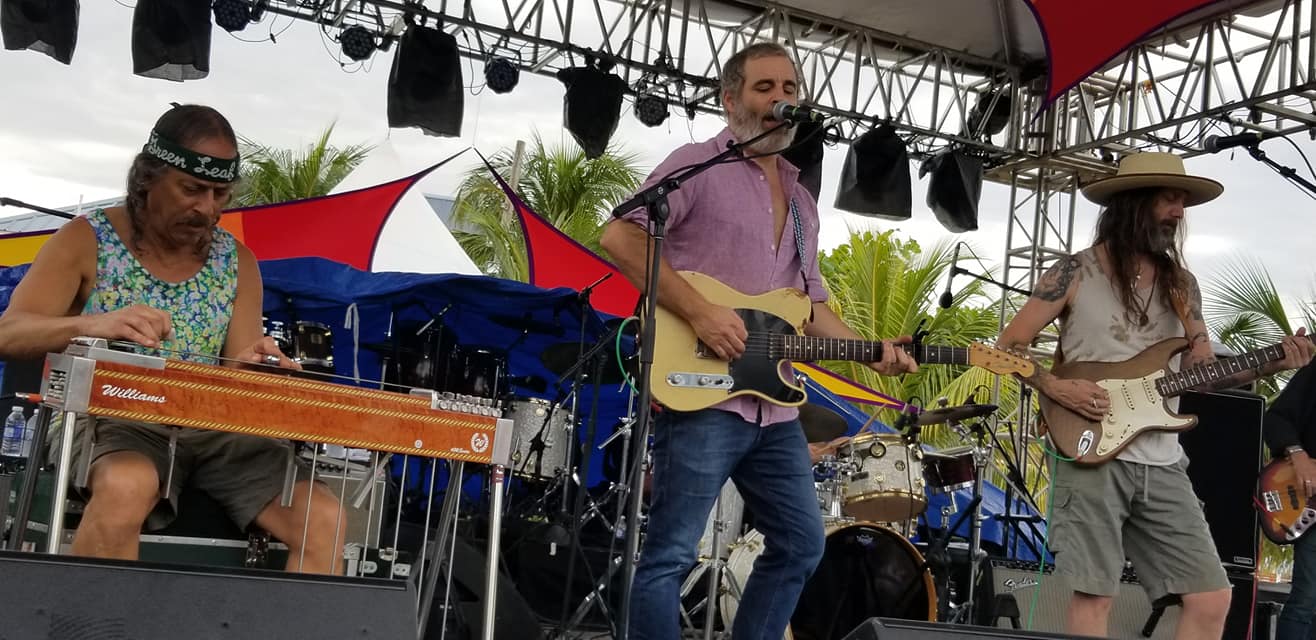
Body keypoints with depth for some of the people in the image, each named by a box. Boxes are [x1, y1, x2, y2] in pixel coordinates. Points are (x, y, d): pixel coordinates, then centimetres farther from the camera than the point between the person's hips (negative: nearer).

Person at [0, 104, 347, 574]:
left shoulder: (237, 261, 9)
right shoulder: (88, 240, -2)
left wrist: (251, 368, -19)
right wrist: (93, 324, -33)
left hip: (213, 428, 4)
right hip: (110, 418, -3)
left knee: (324, 519, -18)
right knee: (128, 486, -39)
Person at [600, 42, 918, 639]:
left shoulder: (801, 199, 20)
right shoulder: (699, 163, -4)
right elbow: (620, 236, -15)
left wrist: (871, 351, 7)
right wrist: (699, 311, -20)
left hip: (774, 404, 8)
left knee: (801, 544, 13)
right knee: (670, 554, -4)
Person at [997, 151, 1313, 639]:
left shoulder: (1181, 283, 13)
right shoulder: (1076, 272, -1)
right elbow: (1009, 346, 0)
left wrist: (1272, 363, -4)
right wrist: (1056, 388, -15)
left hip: (1163, 465, 5)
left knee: (1212, 598, 2)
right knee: (1095, 595, -7)